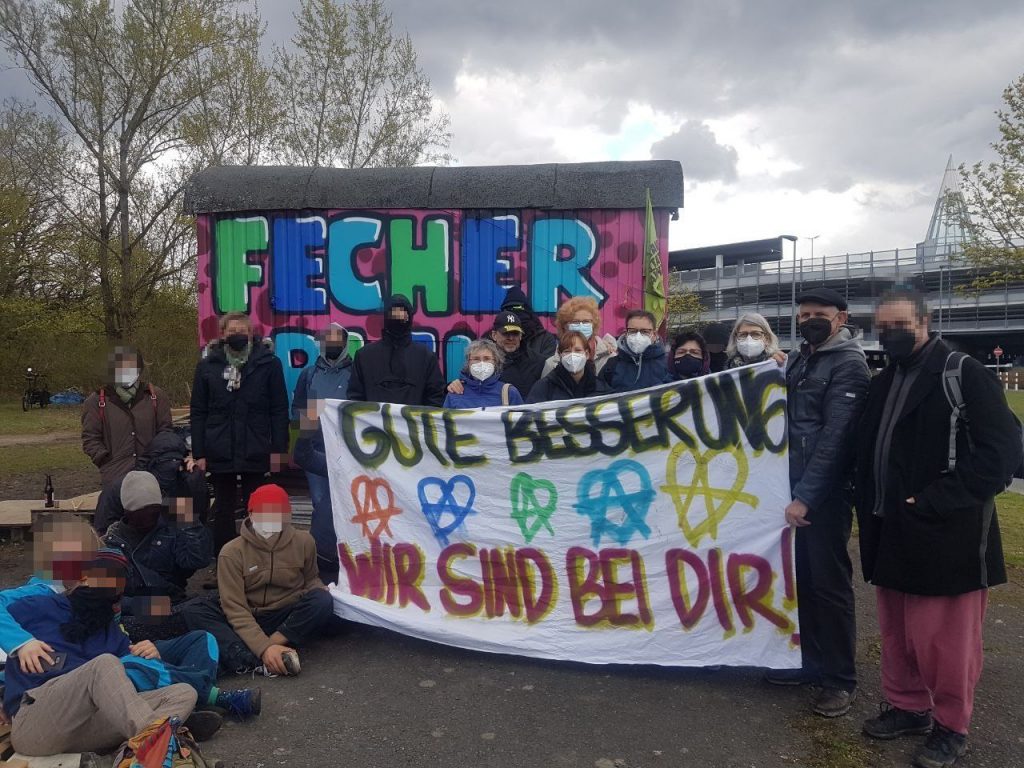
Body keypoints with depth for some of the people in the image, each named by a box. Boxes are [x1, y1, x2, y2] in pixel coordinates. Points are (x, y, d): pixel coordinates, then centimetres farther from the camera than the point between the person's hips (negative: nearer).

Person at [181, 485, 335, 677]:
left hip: (290, 619, 1)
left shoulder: (303, 541, -4)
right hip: (246, 622, 0)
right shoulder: (232, 552, -12)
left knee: (322, 600, -28)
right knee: (194, 610, -25)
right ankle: (259, 662, -43)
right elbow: (235, 608, -18)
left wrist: (320, 594, -13)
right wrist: (264, 647, -32)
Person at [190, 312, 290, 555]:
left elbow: (279, 410, -2)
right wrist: (199, 453, -1)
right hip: (220, 453, 2)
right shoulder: (207, 366, 4)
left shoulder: (268, 363, -2)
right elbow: (198, 413, 4)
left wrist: (278, 449, -6)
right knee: (223, 511, 11)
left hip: (255, 453, -1)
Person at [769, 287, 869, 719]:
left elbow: (836, 436, -18)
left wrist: (806, 496, -20)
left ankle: (839, 678, 14)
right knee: (801, 578, 13)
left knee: (829, 584, 1)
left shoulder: (848, 363, -10)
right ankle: (810, 660, 28)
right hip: (796, 488, 7)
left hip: (826, 494, -7)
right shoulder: (798, 360, 13)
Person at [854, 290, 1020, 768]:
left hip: (945, 535, -7)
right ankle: (907, 706, 34)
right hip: (891, 533, 7)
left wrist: (935, 503, -19)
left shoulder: (964, 375, -9)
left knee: (944, 639, 3)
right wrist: (870, 515, 9)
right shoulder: (882, 383, 13)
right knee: (897, 632, 17)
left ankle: (950, 727, 21)